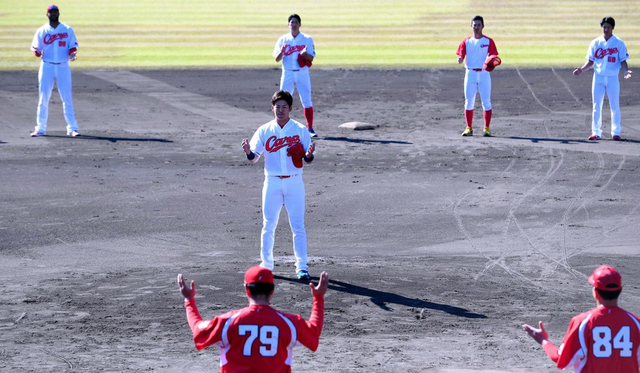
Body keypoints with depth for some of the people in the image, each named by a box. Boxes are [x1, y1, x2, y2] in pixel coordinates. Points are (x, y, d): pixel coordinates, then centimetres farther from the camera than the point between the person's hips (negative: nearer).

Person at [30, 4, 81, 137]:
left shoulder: (68, 30, 7)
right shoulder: (41, 31, 7)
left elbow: (73, 46, 6)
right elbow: (36, 48, 6)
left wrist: (72, 54, -17)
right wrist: (37, 52, -18)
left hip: (63, 67, 0)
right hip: (46, 66, 0)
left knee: (67, 98, -4)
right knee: (43, 98, 0)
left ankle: (72, 128, -1)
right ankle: (40, 128, 6)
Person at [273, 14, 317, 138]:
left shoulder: (307, 39, 3)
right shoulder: (283, 39, 7)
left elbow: (311, 58, 0)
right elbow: (277, 59, 4)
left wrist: (304, 54, -22)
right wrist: (282, 51, -16)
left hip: (302, 73, -1)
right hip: (287, 74, 1)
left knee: (307, 101, -5)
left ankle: (310, 128, 1)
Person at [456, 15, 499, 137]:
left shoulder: (488, 41, 3)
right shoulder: (466, 42, 8)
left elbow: (493, 57, -1)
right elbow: (460, 56, 2)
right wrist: (460, 59, -21)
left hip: (484, 73, -1)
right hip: (470, 73, 1)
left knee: (486, 102, -4)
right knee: (469, 102, 1)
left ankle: (486, 128, 3)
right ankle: (469, 128, 8)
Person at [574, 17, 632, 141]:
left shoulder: (619, 43, 0)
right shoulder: (595, 43, 6)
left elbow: (623, 61, 0)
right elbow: (590, 61, 9)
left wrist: (626, 71, -18)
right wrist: (582, 69, -8)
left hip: (613, 78, -2)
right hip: (598, 77, 2)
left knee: (615, 106, -1)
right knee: (596, 106, 3)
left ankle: (616, 132, 5)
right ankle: (596, 132, 8)